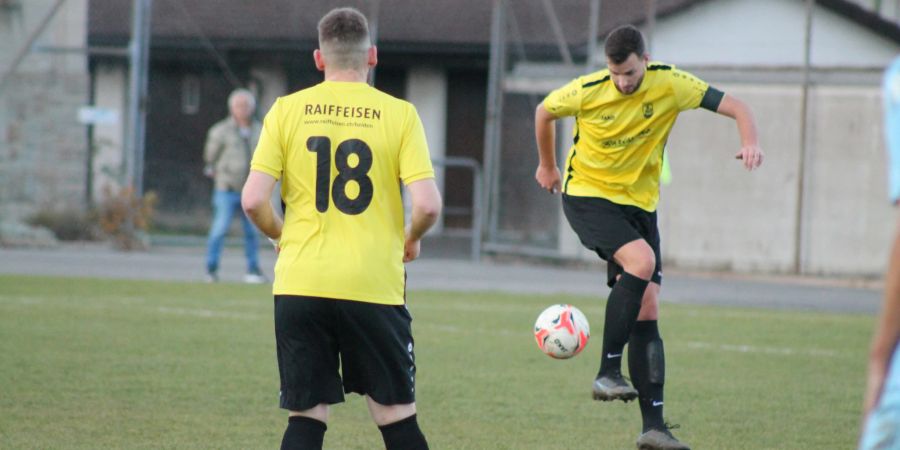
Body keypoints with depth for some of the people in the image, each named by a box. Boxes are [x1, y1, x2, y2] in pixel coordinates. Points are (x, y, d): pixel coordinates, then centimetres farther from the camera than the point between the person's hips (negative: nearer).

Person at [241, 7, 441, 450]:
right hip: (374, 286, -1)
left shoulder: (287, 110, 2)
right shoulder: (398, 114, -1)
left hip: (300, 284, 1)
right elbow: (428, 204, -9)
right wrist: (411, 238, 12)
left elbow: (253, 201, -4)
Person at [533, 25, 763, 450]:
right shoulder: (586, 91, -13)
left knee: (647, 312, -2)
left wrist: (750, 142, -31)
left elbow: (734, 106, -10)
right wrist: (547, 165, 21)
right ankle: (608, 371, -23)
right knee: (641, 261, -31)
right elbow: (544, 111, 8)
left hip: (640, 203, 3)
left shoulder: (670, 84, -10)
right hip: (587, 195, -3)